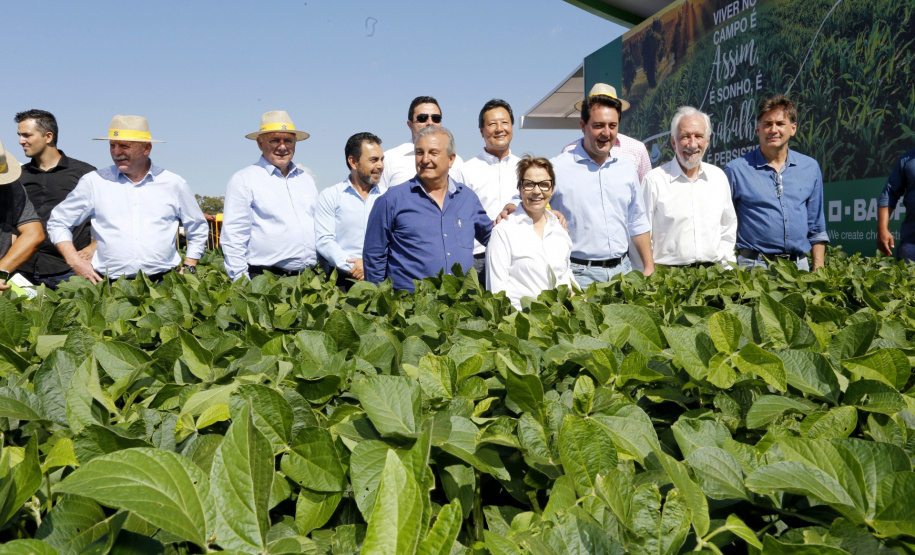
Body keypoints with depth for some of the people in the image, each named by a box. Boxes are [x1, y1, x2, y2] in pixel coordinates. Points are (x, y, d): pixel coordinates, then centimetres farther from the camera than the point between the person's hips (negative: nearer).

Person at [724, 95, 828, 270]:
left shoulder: (810, 168, 11)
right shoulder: (736, 170, -1)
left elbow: (816, 228, 16)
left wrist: (819, 269, 8)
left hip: (799, 265, 3)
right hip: (753, 265, -3)